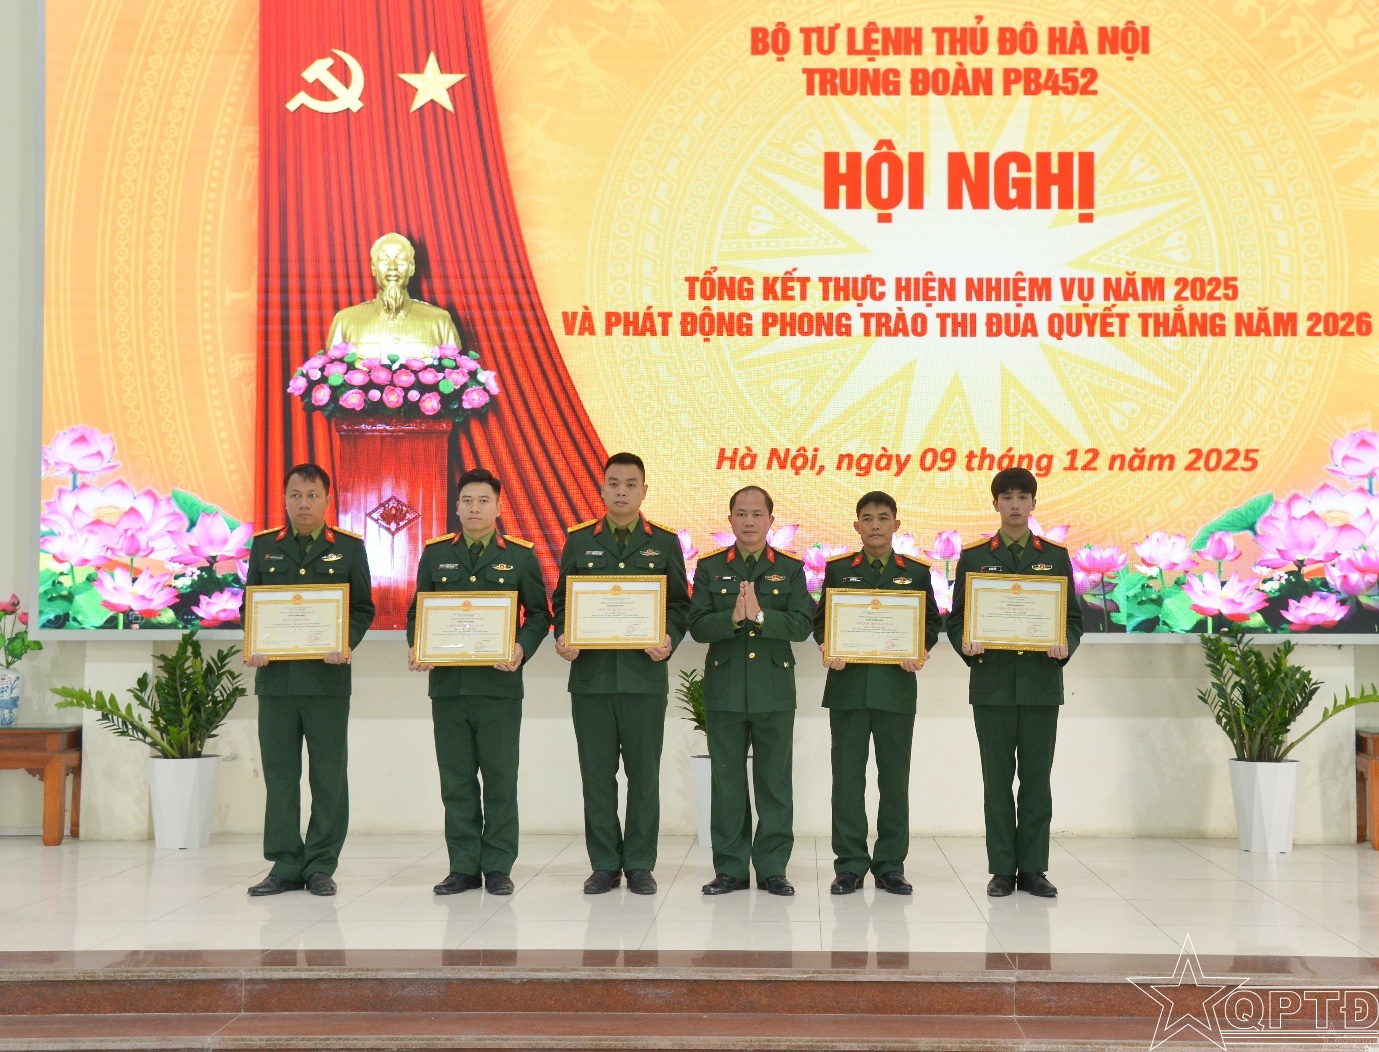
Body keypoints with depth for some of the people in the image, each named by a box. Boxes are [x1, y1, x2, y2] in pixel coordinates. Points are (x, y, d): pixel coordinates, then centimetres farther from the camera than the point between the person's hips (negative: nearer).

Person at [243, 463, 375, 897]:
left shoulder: (349, 548, 5)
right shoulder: (264, 545, 10)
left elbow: (363, 608, 4)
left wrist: (346, 644, -14)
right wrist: (252, 646, -6)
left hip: (327, 677, -2)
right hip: (275, 676, 2)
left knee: (328, 775, 3)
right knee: (279, 773, 6)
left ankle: (321, 866, 12)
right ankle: (285, 865, 14)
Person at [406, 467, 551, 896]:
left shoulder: (521, 555, 5)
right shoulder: (435, 554, 11)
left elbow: (539, 614, 5)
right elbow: (416, 611, 14)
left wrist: (522, 649, -13)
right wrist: (415, 647, -5)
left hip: (499, 684, -2)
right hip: (447, 683, 2)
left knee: (500, 779, 2)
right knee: (456, 780, 6)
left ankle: (498, 867, 11)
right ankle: (464, 867, 15)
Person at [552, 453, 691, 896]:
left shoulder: (664, 543, 8)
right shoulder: (578, 541, 10)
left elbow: (679, 605, 7)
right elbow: (561, 600, 11)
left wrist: (669, 640, -11)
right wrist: (562, 637, -7)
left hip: (644, 674, -1)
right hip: (590, 674, 1)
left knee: (644, 773, 3)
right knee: (597, 773, 5)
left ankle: (639, 864, 13)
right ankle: (604, 864, 14)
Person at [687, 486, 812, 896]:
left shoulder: (790, 569, 6)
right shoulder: (709, 568, 7)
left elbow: (802, 626, -6)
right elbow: (698, 626, -2)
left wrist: (759, 615, -19)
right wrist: (733, 618, -19)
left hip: (774, 690, 0)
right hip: (724, 689, 0)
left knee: (775, 782, 4)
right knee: (727, 782, 5)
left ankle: (772, 869, 13)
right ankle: (730, 869, 14)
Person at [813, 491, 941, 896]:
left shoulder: (916, 572, 9)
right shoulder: (837, 570, 10)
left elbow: (931, 622, 9)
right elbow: (820, 620, 10)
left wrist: (920, 651, -10)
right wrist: (827, 648, -10)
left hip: (896, 685, 0)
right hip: (847, 685, 0)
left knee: (894, 777, 3)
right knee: (847, 775, 1)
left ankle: (890, 865, 12)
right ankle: (849, 865, 7)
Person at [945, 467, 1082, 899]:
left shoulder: (1055, 555, 9)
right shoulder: (974, 556, 6)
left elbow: (1073, 617, 8)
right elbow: (956, 619, 6)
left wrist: (1065, 645, -12)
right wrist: (965, 645, -14)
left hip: (1041, 682, 1)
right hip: (992, 682, 0)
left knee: (1036, 777, 4)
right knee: (997, 778, 3)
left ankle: (1033, 869, 12)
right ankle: (1002, 870, 11)